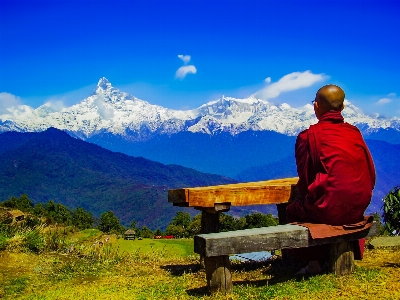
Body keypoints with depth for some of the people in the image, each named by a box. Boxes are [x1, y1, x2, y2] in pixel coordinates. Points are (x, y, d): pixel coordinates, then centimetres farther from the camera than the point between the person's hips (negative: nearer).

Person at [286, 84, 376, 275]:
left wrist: (308, 196, 20)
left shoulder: (308, 136, -8)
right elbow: (371, 174, 9)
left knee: (292, 211, 22)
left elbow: (305, 179, -1)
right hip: (359, 209, 6)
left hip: (330, 209, -6)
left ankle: (314, 262, 22)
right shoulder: (355, 132, 6)